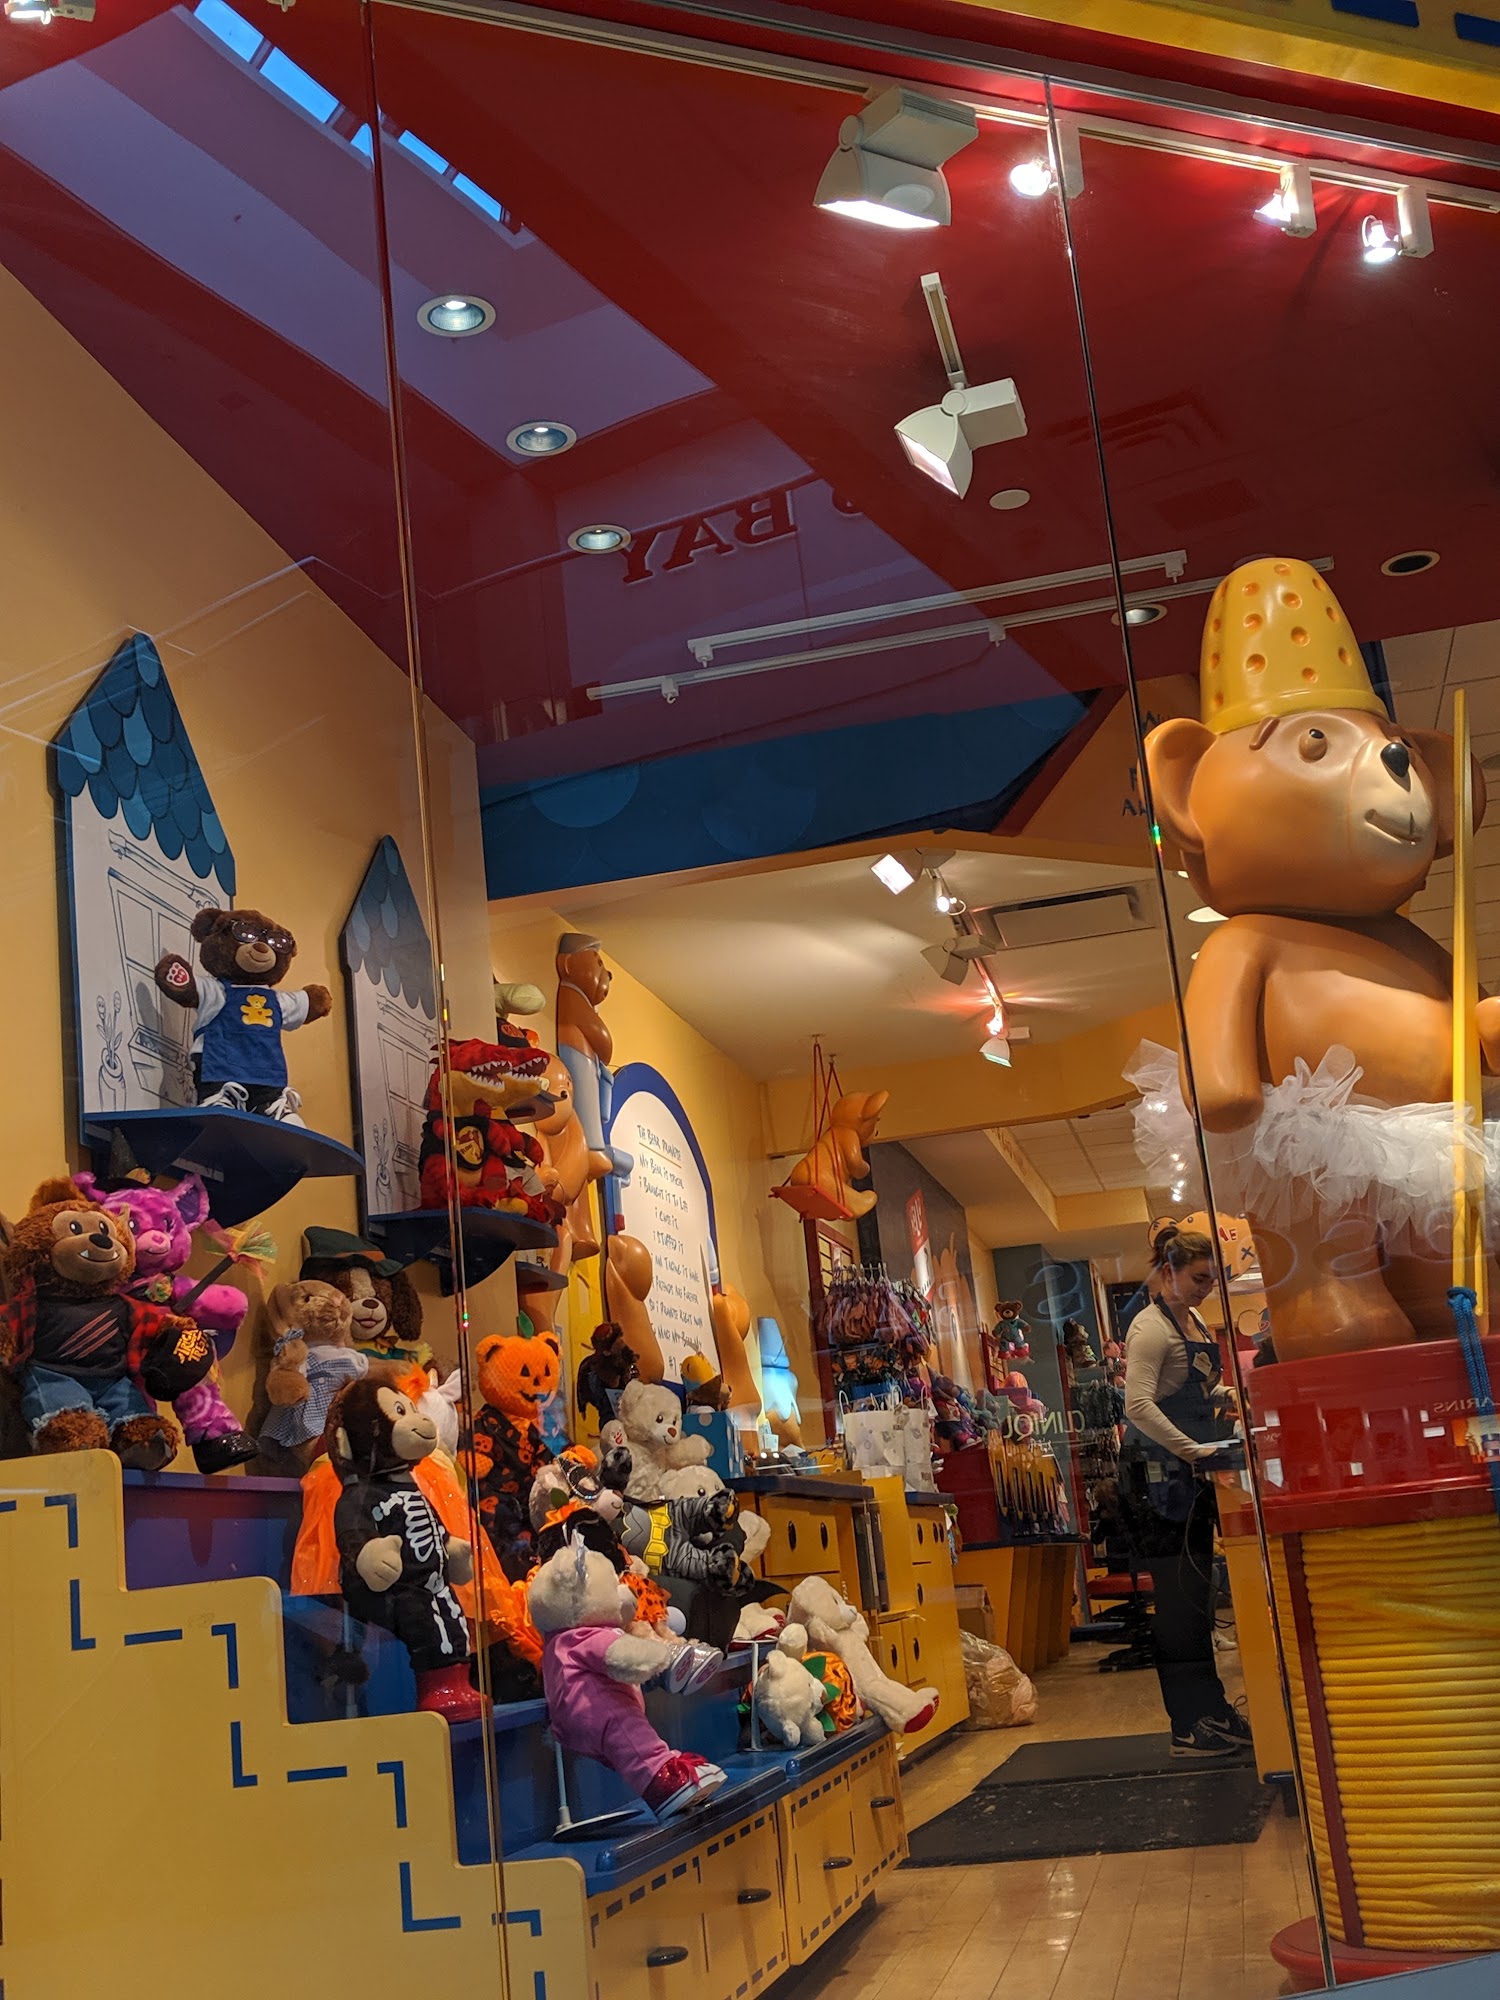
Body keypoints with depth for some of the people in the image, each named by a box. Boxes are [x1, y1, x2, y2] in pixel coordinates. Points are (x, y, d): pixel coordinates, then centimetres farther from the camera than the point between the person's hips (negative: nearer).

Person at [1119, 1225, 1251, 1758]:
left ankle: (1210, 1710, 23)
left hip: (1191, 1474, 10)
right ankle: (1191, 1726, -1)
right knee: (1179, 1599, -6)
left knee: (1197, 1595, 14)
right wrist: (1192, 1450, -28)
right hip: (1157, 1474, -9)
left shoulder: (1194, 1323, 14)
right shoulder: (1151, 1328, -15)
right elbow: (1139, 1405, -25)